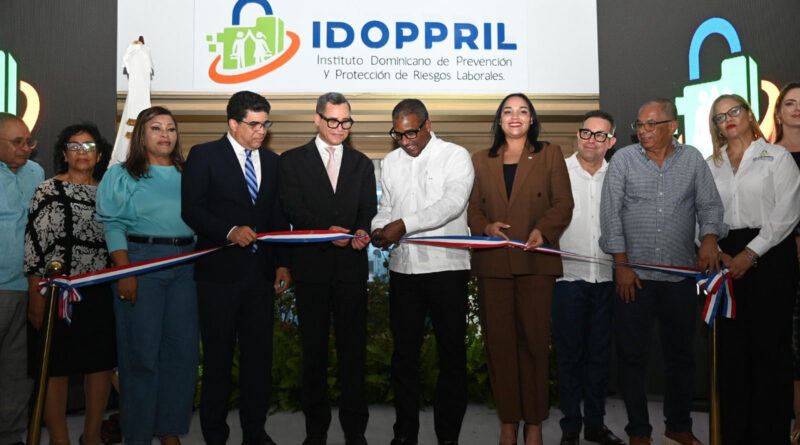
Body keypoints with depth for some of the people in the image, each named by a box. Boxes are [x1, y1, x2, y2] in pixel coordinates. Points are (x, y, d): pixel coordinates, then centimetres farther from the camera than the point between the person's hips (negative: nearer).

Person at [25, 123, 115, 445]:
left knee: (102, 364, 10)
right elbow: (35, 244, -7)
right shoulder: (48, 191, -4)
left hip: (99, 294, 5)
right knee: (57, 368, 4)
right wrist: (36, 298, -11)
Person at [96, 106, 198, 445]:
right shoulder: (121, 175, 5)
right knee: (142, 350, 1)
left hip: (186, 262, 4)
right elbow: (113, 225, -3)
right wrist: (125, 273, -13)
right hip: (140, 260, -3)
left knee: (183, 348, 5)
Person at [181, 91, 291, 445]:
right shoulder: (204, 156, -1)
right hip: (220, 270, -4)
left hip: (261, 271, 4)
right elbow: (191, 210, -8)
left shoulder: (271, 161, 13)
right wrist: (230, 231, -22)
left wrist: (282, 263, 7)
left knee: (259, 352, 8)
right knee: (218, 355, 6)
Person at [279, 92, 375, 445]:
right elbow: (293, 209, -6)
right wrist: (327, 230, -20)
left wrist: (362, 232, -16)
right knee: (314, 347, 8)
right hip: (311, 266, -1)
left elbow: (368, 208, 6)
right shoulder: (293, 161, 6)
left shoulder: (361, 163, 15)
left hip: (351, 266, 2)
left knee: (353, 347, 4)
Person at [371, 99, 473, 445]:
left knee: (452, 354, 3)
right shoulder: (390, 162, 14)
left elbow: (452, 203, -16)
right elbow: (386, 208, 17)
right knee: (404, 354, 9)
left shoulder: (456, 156, -2)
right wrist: (379, 229, -6)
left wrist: (404, 225, -21)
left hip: (447, 267, -4)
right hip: (403, 269, 4)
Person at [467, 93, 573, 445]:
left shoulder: (550, 155, 12)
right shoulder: (481, 161, 18)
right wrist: (485, 226, -8)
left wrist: (543, 230, -13)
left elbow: (563, 203, 4)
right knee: (499, 341, 2)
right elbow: (472, 206, 13)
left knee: (535, 340, -3)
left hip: (535, 260, -2)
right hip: (492, 262, 2)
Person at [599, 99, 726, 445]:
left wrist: (709, 237, -13)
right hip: (633, 274, -1)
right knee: (631, 355, 2)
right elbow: (611, 212, -1)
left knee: (681, 354, 11)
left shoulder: (692, 159, 7)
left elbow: (709, 204, 7)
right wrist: (621, 262, -6)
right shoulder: (623, 159, 2)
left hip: (681, 274, 2)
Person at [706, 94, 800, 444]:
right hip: (726, 260, 3)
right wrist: (718, 254, -6)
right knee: (731, 346, 4)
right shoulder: (711, 166, 14)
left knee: (770, 345, -3)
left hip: (770, 256, -3)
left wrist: (751, 253, -13)